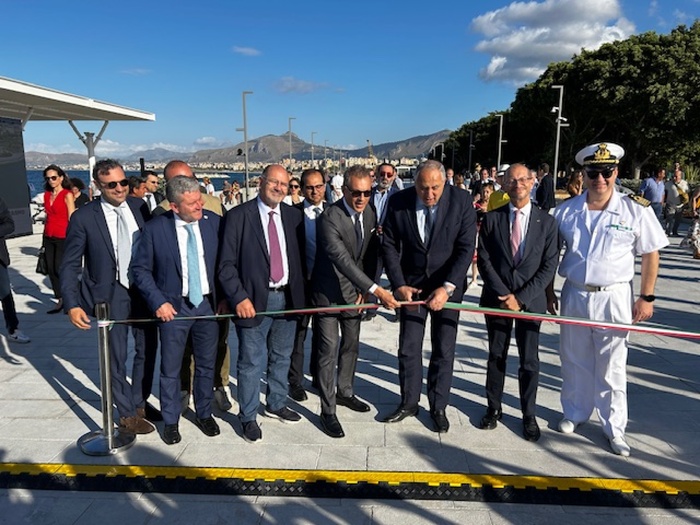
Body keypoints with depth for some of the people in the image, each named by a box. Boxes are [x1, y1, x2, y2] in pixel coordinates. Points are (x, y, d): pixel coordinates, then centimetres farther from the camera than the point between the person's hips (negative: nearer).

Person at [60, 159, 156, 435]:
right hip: (110, 296, -3)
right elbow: (70, 265, -7)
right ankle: (127, 413, 29)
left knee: (147, 350, 16)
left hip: (145, 290, 4)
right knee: (116, 358, 10)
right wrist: (72, 304, -16)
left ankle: (139, 402, 38)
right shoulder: (83, 217, -11)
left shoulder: (139, 206, -2)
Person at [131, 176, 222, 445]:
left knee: (207, 365, 15)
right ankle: (170, 421, 31)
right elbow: (140, 269, -4)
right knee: (170, 369, 11)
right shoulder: (155, 229, -10)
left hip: (208, 304, 2)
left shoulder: (214, 222, -5)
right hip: (174, 307, -2)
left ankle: (204, 414, 35)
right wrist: (158, 302, -13)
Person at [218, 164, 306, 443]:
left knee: (281, 357, 19)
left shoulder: (294, 215, 6)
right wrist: (239, 298, -16)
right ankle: (248, 417, 22)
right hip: (254, 300, -4)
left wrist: (300, 292, 2)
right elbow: (226, 263, -8)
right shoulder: (238, 216, -7)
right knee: (252, 362, 4)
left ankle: (276, 404, 39)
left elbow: (300, 256, 9)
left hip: (288, 297, 5)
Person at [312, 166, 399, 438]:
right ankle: (328, 411, 10)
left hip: (355, 291, 7)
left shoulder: (370, 213, -1)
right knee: (329, 351, -2)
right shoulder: (329, 218, -24)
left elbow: (371, 253, 6)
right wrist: (375, 289, -38)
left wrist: (365, 289, -1)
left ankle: (344, 392, 38)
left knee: (351, 345, 18)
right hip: (329, 292, -6)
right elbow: (342, 260, -33)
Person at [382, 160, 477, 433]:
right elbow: (390, 246, -4)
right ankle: (408, 402, 26)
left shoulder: (462, 201, -14)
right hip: (411, 284, 1)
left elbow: (466, 249, -14)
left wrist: (446, 288, -22)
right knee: (408, 347, 7)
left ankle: (438, 407, 24)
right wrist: (398, 285, -11)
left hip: (447, 285, -1)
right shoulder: (398, 202, -10)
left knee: (444, 349, 6)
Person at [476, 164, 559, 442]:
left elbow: (549, 266, -4)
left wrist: (521, 297, -12)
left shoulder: (547, 221, 0)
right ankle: (494, 408, 27)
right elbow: (484, 260, -3)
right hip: (496, 299, 1)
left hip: (531, 301, 0)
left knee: (529, 361, 6)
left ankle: (529, 415, 22)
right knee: (496, 357, 12)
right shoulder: (491, 219, 0)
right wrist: (503, 294, -12)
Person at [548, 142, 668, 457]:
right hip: (574, 296, 2)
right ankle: (575, 414, 34)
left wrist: (646, 297, -2)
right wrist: (548, 291, 7)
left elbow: (650, 254, 0)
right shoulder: (567, 210, 0)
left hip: (614, 298, -2)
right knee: (574, 361, 15)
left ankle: (614, 427, 24)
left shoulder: (635, 211, -6)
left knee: (612, 367, 8)